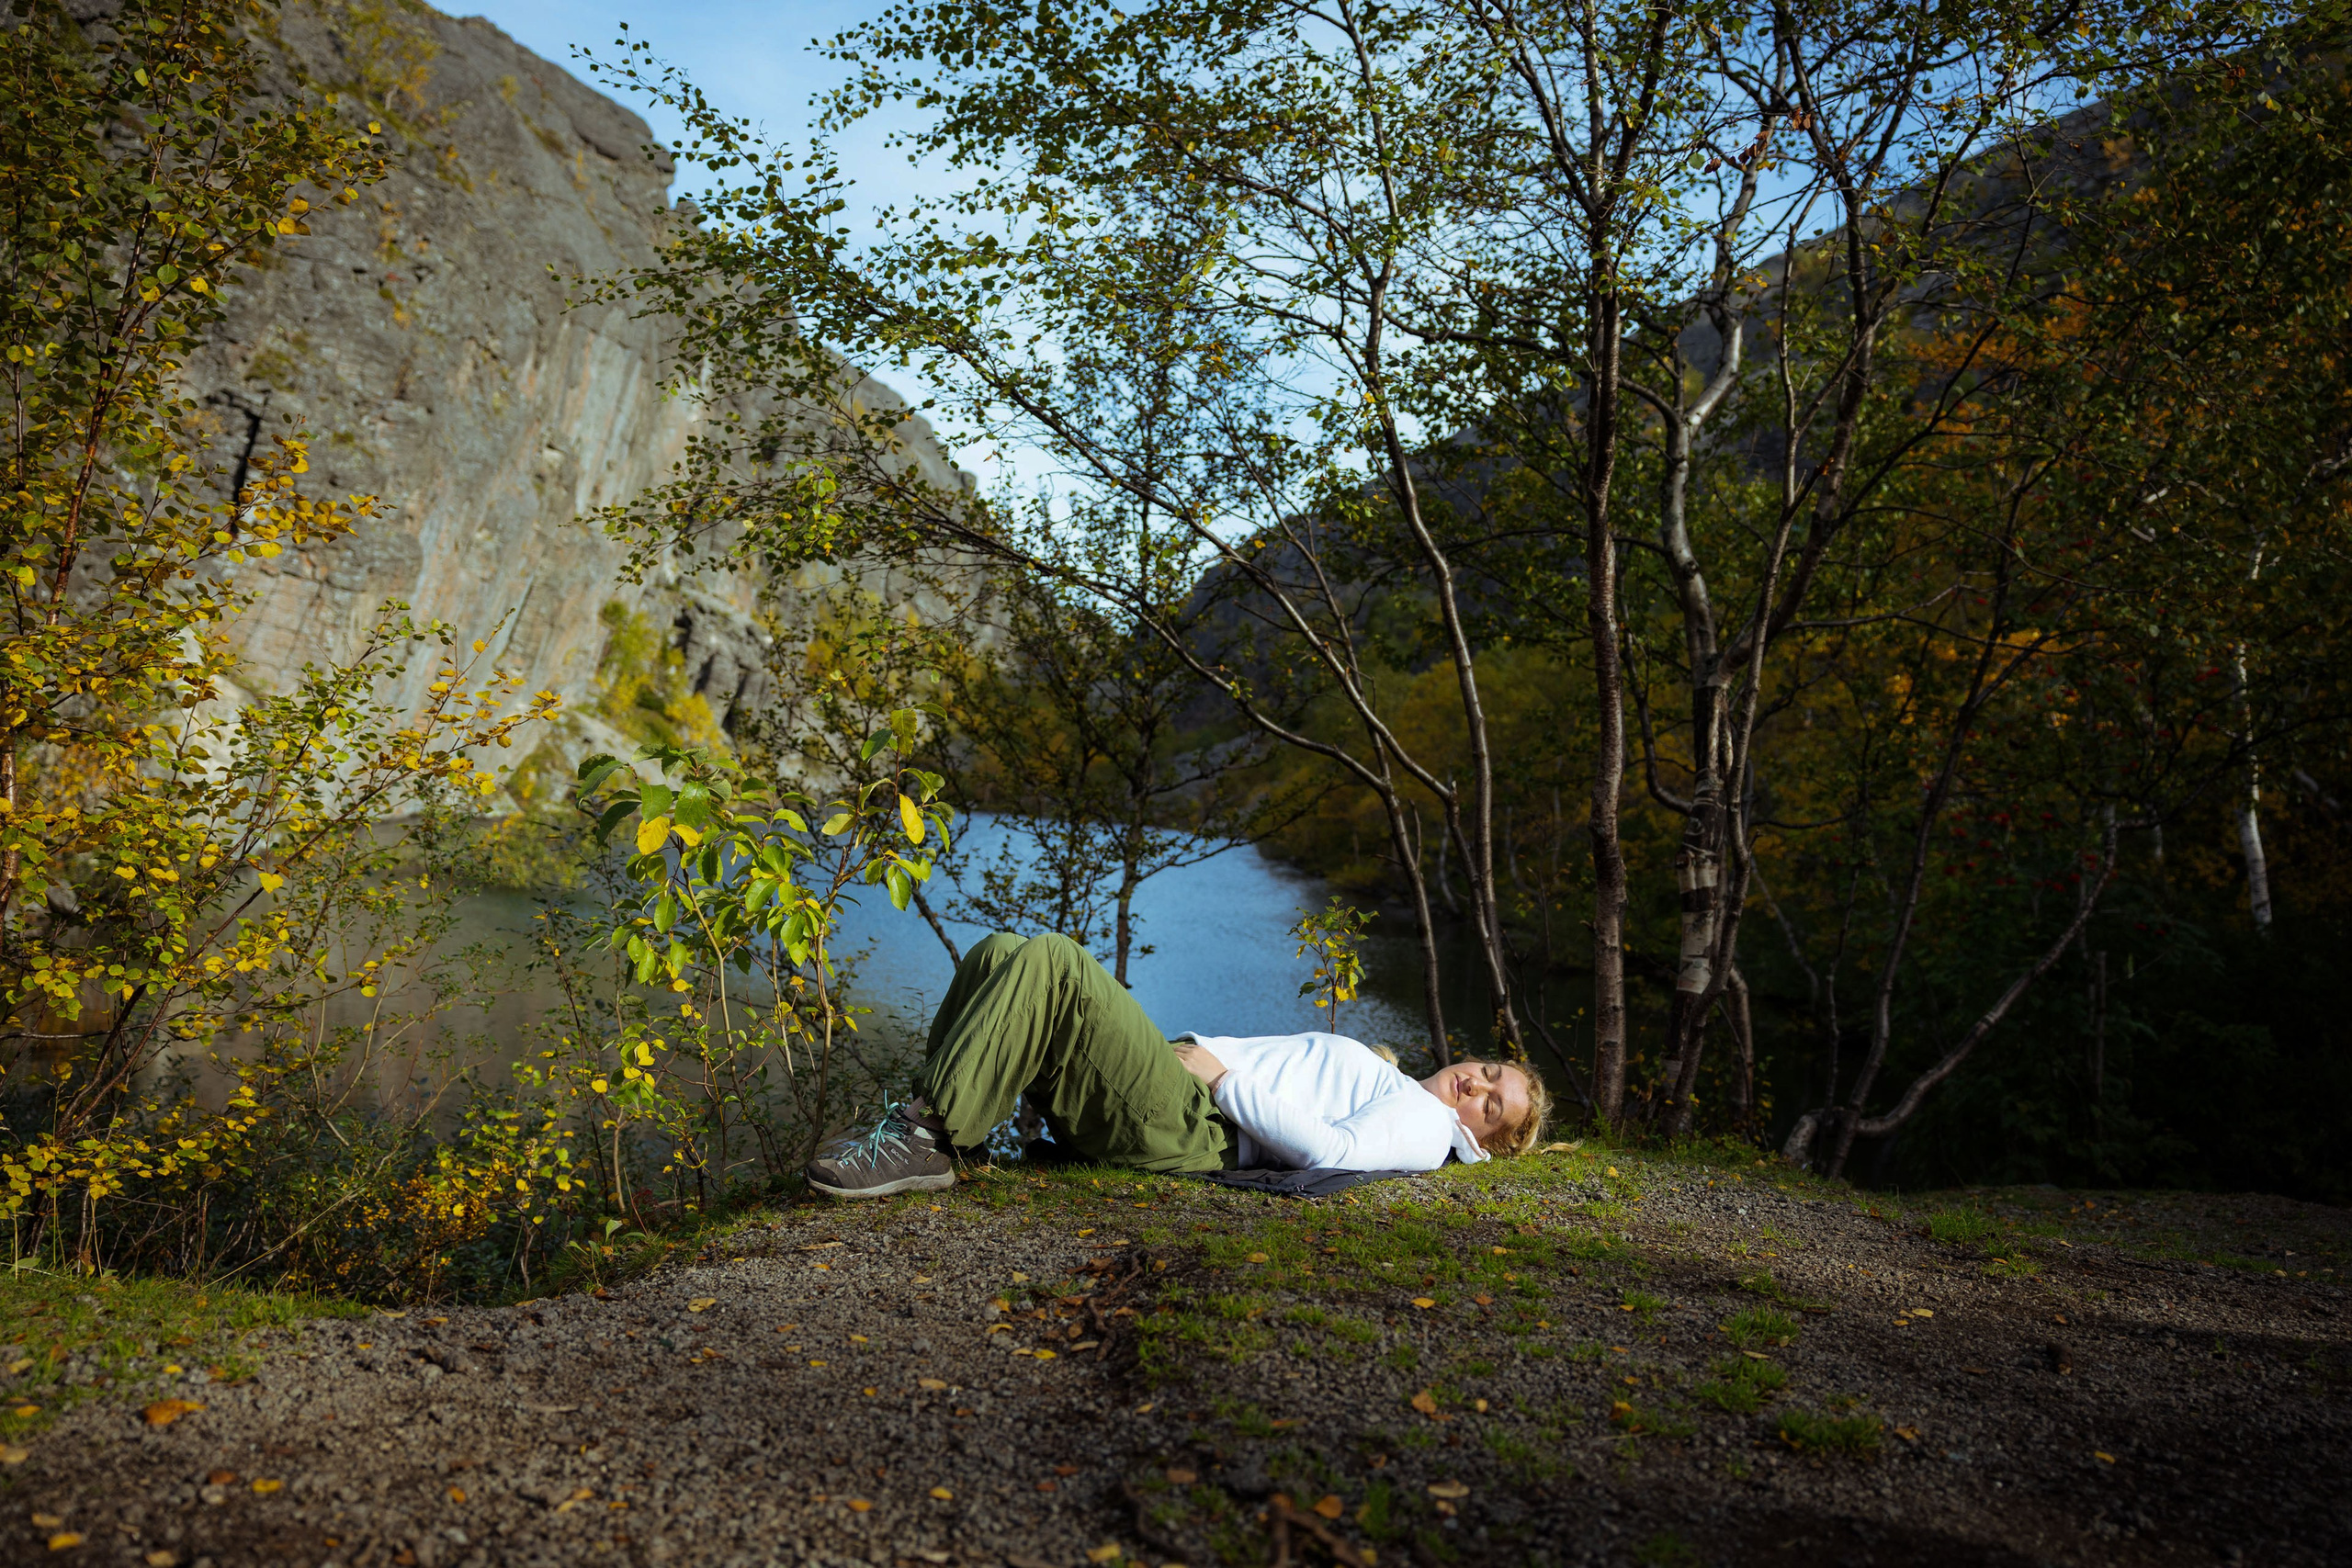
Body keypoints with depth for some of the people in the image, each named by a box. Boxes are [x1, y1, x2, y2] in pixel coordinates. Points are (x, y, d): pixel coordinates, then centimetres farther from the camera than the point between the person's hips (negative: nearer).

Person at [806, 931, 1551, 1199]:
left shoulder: (1424, 1126, 5)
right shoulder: (1373, 1078, 32)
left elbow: (1327, 1149, -15)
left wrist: (1218, 1073, -11)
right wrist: (1192, 1045, 10)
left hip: (1187, 1129, -9)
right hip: (1184, 1073, 9)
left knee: (1052, 964, -27)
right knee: (1002, 954, -3)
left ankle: (925, 1140, -25)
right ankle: (923, 1118, -7)